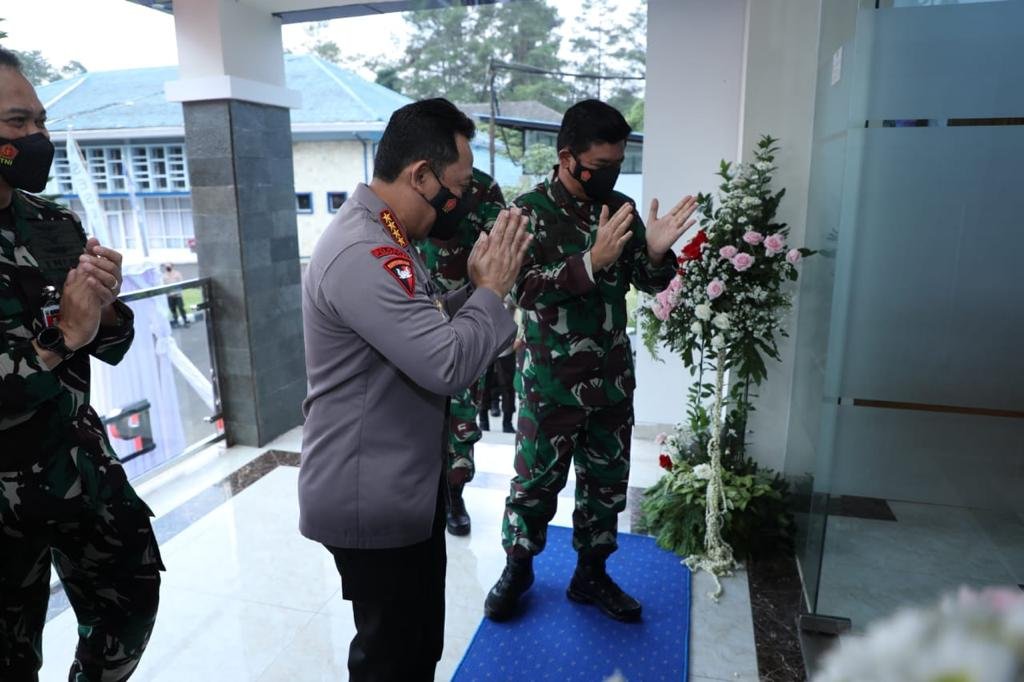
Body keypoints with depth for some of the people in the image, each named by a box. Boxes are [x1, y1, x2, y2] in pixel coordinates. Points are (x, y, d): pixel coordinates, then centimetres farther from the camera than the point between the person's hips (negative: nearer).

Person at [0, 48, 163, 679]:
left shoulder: (59, 225, 0)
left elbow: (110, 347, 5)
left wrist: (105, 309, -15)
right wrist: (61, 336, -22)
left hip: (84, 464, 5)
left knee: (132, 604, 21)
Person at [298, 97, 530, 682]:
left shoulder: (384, 241, 9)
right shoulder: (363, 254, -27)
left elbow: (430, 332, 15)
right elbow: (449, 365, -32)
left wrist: (474, 284, -1)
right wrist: (493, 289, -16)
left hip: (405, 489, 10)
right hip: (372, 502, -10)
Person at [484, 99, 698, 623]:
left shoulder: (621, 207, 4)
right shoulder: (530, 210, -10)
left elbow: (649, 283, 6)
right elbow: (525, 288, -21)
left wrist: (657, 252, -16)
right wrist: (592, 260, -33)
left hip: (612, 379, 5)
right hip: (550, 382, -5)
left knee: (607, 483, 16)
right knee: (535, 482, 10)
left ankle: (590, 575, 36)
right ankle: (517, 570, 33)